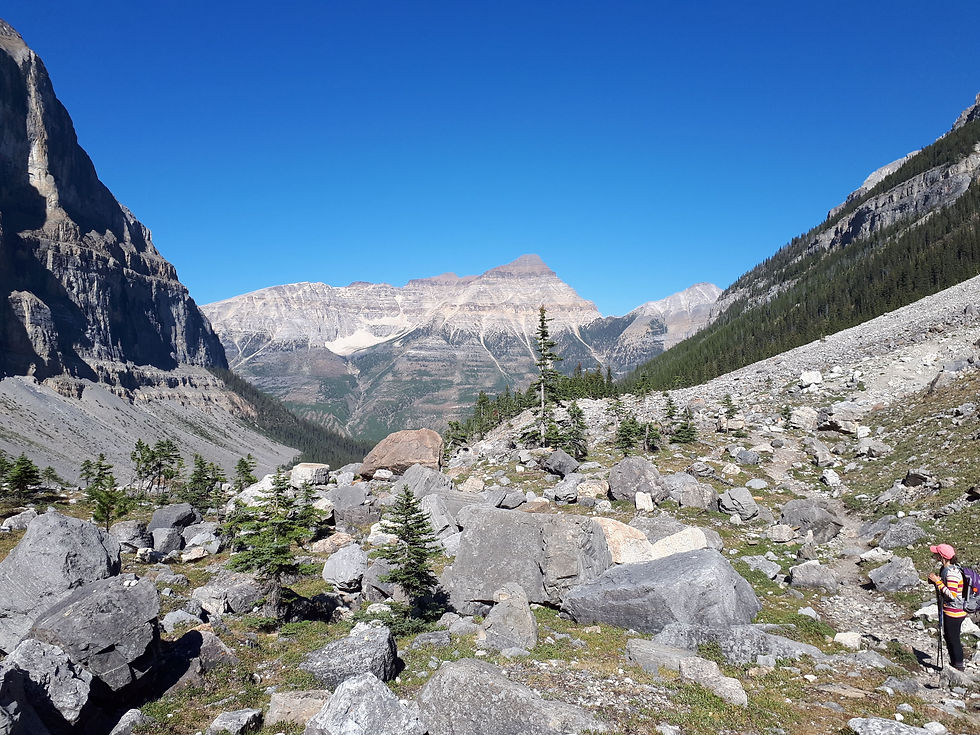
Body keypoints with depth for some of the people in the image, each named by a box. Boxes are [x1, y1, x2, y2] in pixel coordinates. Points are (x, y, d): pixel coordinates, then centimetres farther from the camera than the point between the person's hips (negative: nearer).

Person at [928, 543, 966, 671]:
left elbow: (952, 595, -27)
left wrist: (938, 581, -24)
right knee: (949, 638, 20)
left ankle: (959, 667, 17)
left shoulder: (952, 573, -24)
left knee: (953, 640, 4)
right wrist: (935, 581, 2)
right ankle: (953, 664, 33)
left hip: (954, 612, -10)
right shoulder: (944, 569, 5)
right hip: (948, 610, 10)